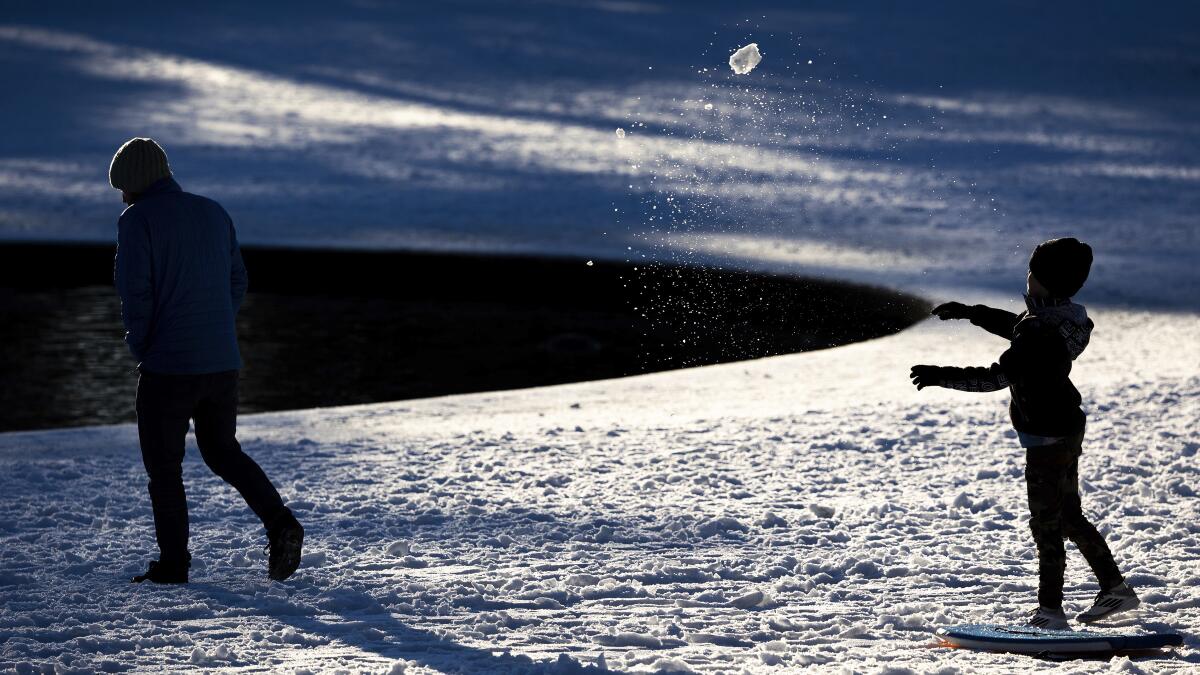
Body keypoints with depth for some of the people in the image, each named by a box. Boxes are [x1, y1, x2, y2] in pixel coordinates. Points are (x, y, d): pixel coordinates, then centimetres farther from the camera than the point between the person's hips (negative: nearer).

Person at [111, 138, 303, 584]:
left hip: (168, 366, -6)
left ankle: (172, 562, 9)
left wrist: (139, 348, -1)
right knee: (222, 451, 20)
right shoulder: (214, 213, 11)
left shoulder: (137, 220, -9)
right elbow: (237, 282, 14)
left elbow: (135, 292, -15)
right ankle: (279, 522, 3)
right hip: (223, 362, 6)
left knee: (163, 464, 7)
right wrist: (215, 336, 14)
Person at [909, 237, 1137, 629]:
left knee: (1046, 523, -1)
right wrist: (969, 313, 27)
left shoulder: (1041, 337, -28)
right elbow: (1015, 326, 22)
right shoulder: (1062, 317, 3)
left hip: (1047, 439, -10)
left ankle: (1050, 611, 6)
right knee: (1068, 515, 20)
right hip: (1067, 431, 10)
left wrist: (943, 376, -23)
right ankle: (1115, 588, 26)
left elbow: (997, 377, -28)